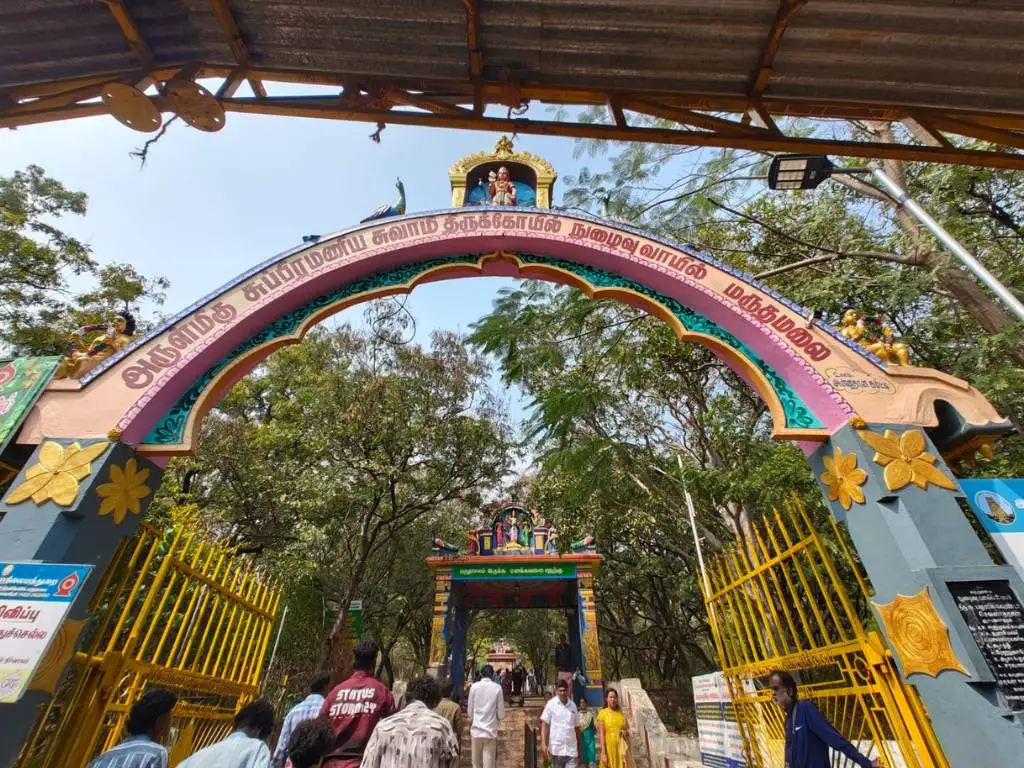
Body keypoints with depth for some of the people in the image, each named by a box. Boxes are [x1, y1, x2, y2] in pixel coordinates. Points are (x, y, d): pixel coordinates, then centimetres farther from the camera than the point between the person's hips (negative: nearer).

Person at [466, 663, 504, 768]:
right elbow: (501, 714, -1)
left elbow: (469, 712, 4)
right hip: (490, 731, -2)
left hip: (476, 730, 2)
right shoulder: (497, 688, -5)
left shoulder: (474, 686, -2)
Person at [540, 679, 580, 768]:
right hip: (556, 748, -2)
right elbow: (544, 724, -8)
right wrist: (543, 744, -17)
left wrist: (579, 746, 14)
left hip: (571, 748, 2)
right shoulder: (551, 704, -6)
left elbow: (576, 727, 12)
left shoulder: (573, 705, 5)